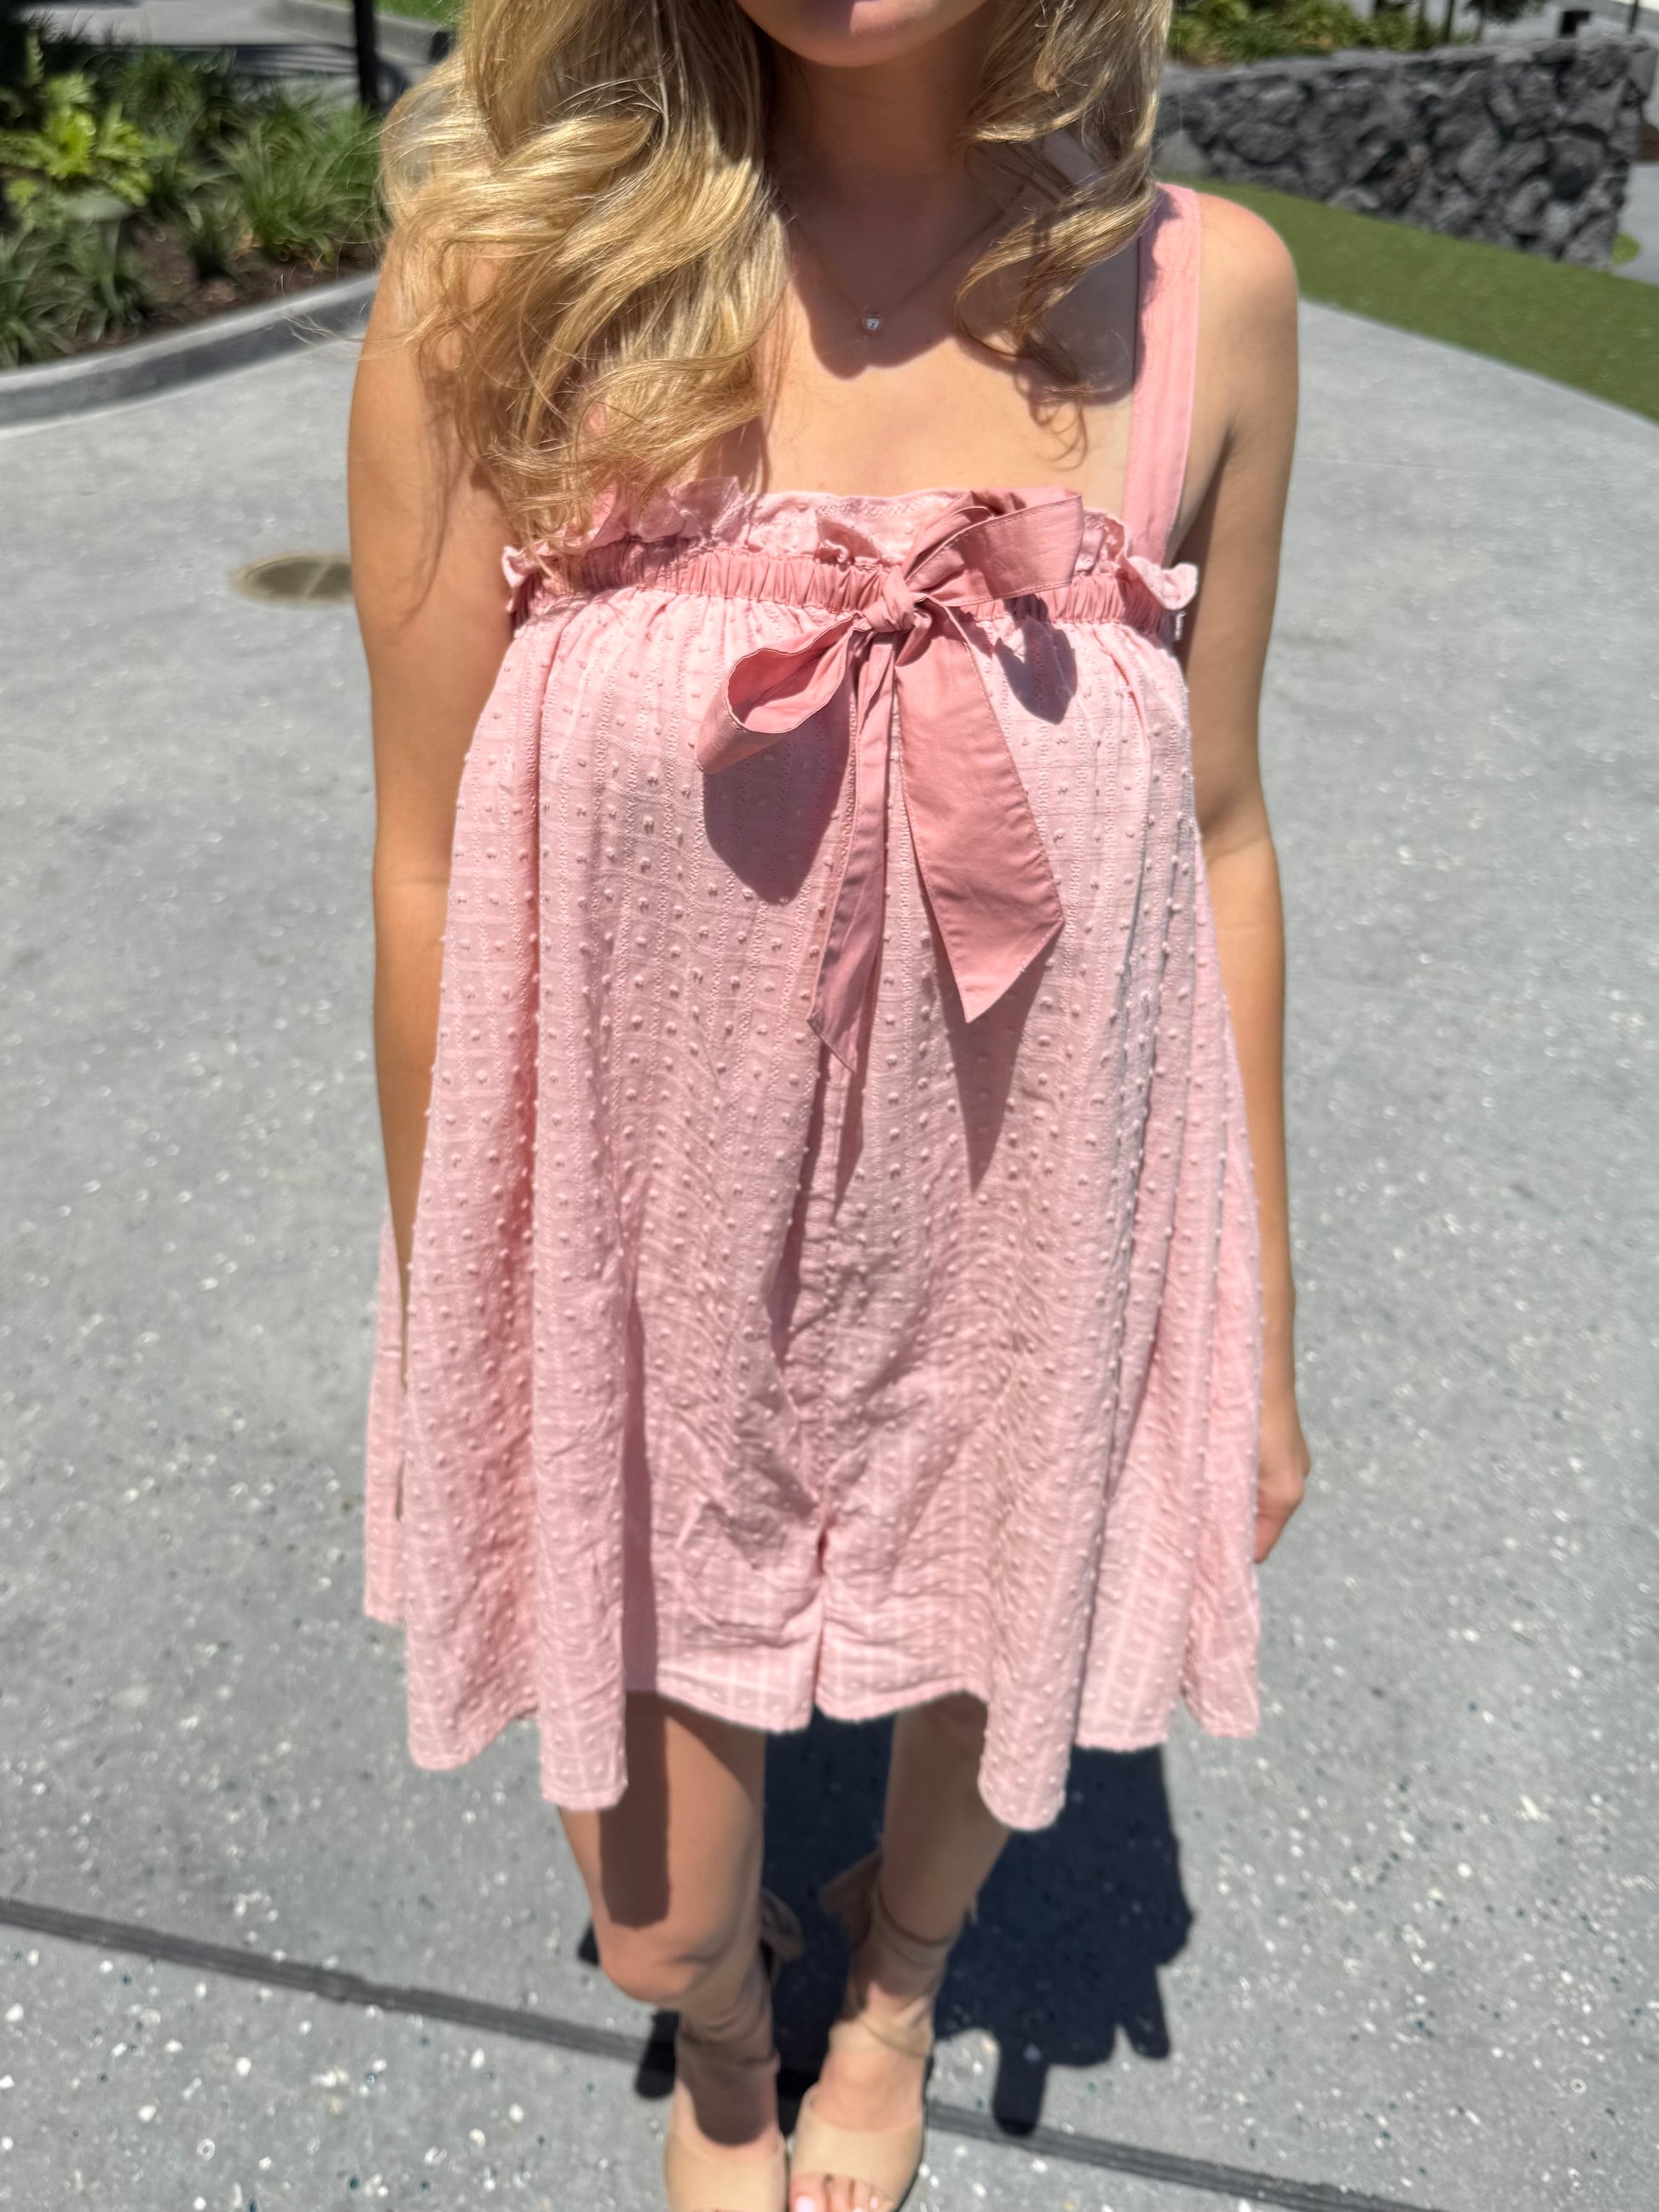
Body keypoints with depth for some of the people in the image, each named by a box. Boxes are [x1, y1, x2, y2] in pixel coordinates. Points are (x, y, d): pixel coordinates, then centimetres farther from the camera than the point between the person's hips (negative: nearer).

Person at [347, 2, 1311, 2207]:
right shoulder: (513, 267, -11)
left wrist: (1257, 1324, 7)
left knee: (983, 1704, 27)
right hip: (651, 1279, -1)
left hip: (1025, 1269, 2)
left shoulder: (1206, 293, -5)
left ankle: (891, 1996, 67)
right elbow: (432, 868, -5)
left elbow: (1216, 837, 1)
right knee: (661, 1924, 19)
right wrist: (446, 1337, 3)